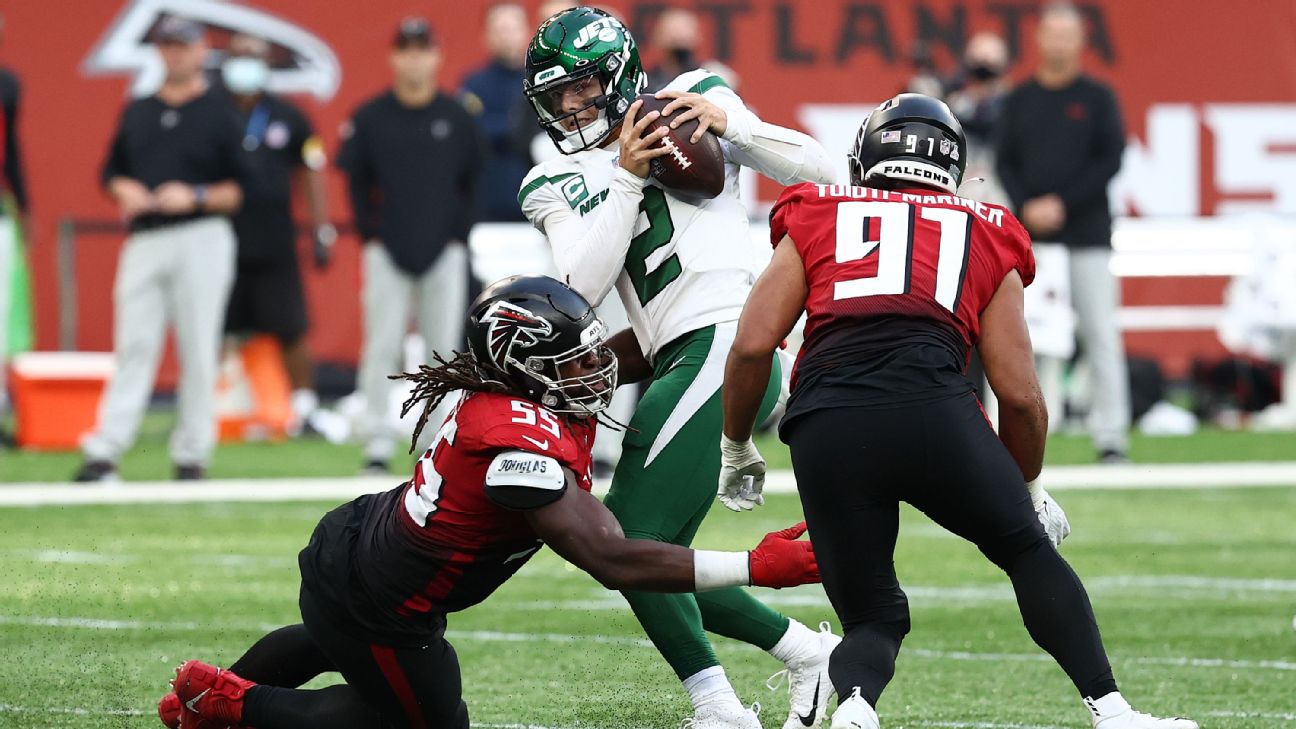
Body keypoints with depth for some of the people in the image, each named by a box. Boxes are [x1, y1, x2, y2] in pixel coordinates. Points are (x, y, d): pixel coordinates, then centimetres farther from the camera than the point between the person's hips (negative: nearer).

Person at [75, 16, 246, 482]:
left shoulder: (219, 114, 2)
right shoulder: (137, 113, 16)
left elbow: (241, 190, 0)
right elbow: (112, 172, 21)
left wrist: (194, 196, -15)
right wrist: (125, 191, 0)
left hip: (201, 239, -4)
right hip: (144, 242, 4)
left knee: (199, 351, -2)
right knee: (133, 347, -2)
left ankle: (191, 453, 3)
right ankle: (104, 452, -8)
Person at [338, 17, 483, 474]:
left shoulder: (456, 118, 5)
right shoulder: (371, 118, 1)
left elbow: (472, 182, 9)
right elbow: (356, 180, 5)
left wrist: (460, 235, 1)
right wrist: (370, 234, -3)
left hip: (444, 250, 1)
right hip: (388, 249, -1)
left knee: (444, 347, 2)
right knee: (382, 347, -4)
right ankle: (378, 441, 0)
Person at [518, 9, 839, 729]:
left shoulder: (694, 101, 7)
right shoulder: (558, 187, 17)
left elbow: (818, 169, 5)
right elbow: (582, 288, -1)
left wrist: (728, 125, -9)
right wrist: (628, 178, -6)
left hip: (723, 340, -7)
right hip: (670, 364, 8)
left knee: (635, 539, -17)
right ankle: (808, 652, 17)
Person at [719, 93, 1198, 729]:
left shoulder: (815, 223, 27)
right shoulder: (986, 239, 27)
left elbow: (752, 347, 17)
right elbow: (1020, 395, 22)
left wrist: (736, 449, 32)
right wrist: (1029, 490, 38)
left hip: (824, 426, 1)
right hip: (933, 407, -1)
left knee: (872, 617, 15)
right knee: (1030, 552, 22)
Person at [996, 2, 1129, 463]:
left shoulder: (1097, 97, 5)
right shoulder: (1019, 100, 11)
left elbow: (1110, 161, -2)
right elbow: (1005, 164, 9)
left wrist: (1062, 204, -11)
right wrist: (1026, 209, -8)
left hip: (1087, 235, -2)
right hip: (1032, 236, 2)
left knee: (1099, 334, -6)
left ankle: (1110, 436, -5)